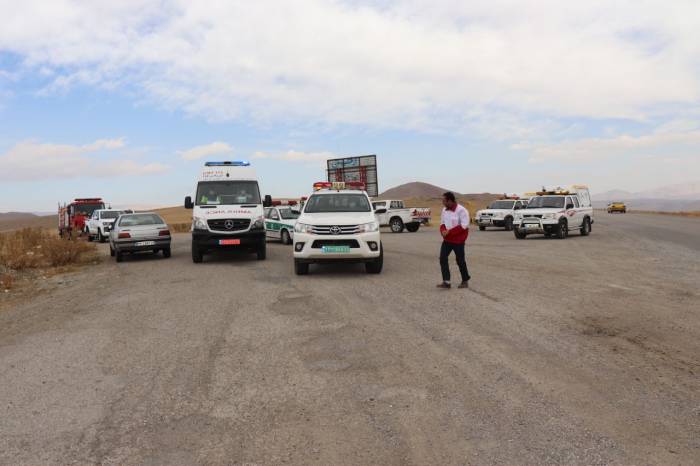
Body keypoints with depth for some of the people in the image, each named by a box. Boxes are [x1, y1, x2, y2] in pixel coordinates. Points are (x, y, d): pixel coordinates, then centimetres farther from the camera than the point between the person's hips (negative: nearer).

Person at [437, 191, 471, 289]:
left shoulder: (461, 210, -16)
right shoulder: (444, 210, 7)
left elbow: (464, 226, -22)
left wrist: (449, 232, -24)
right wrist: (443, 230, -9)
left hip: (458, 240, -6)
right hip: (447, 240, 7)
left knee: (460, 260, 4)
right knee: (442, 258, -7)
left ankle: (465, 281, 23)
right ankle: (446, 282, -7)